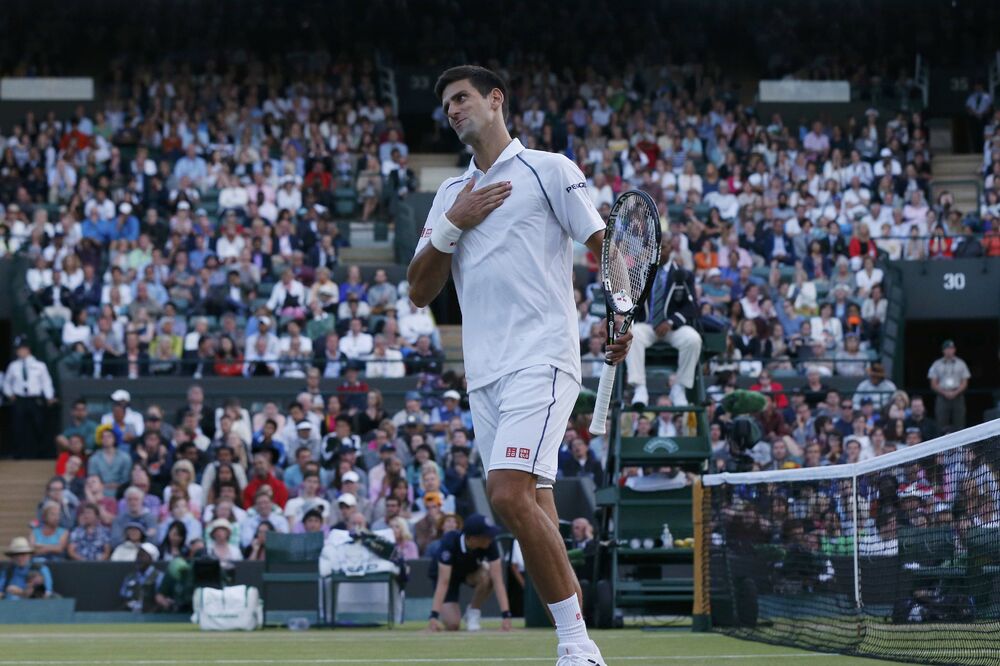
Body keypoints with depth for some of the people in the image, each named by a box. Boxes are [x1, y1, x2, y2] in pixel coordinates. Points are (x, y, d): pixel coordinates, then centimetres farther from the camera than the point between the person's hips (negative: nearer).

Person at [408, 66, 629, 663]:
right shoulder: (451, 194, 20)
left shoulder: (549, 170, 4)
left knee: (510, 493, -22)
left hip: (542, 361, -6)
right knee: (536, 513, 3)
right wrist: (451, 227, 0)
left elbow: (606, 246, 0)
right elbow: (420, 293, 15)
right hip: (484, 374, 6)